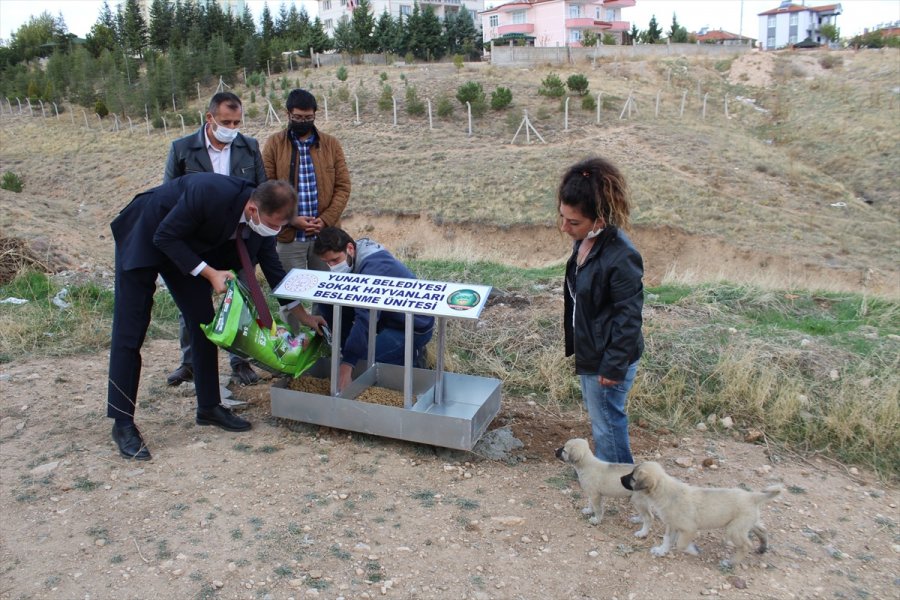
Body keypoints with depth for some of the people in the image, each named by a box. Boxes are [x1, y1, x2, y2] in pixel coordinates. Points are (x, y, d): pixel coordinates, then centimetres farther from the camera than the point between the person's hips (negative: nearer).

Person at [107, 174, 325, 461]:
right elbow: (164, 237, -27)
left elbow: (272, 267, -2)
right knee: (129, 333, -6)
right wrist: (209, 273, -31)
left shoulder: (264, 217, -16)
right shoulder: (209, 192, -38)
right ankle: (123, 424, 1)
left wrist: (303, 316, 1)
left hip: (186, 247, 7)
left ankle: (209, 407, 16)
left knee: (203, 324, 4)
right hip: (144, 238, -6)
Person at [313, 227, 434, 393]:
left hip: (415, 327, -8)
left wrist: (347, 364, -44)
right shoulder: (355, 260, -3)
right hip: (387, 317, 8)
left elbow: (365, 318, -39)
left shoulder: (374, 266, -31)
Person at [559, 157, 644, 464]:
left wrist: (614, 366, -19)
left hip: (607, 358, -9)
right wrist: (573, 341, 20)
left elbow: (628, 317, -24)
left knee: (606, 422, 8)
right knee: (600, 417, 25)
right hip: (589, 350, 9)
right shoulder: (585, 241, -2)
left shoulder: (621, 256, -29)